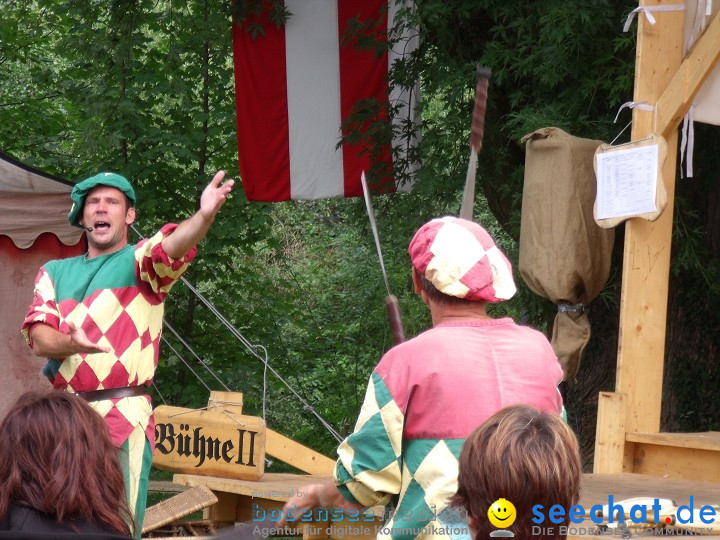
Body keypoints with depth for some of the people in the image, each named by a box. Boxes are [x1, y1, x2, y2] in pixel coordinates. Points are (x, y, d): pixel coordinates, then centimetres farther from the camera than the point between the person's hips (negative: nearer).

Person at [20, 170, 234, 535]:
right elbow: (39, 338, 3)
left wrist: (204, 216, -43)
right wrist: (71, 343, -21)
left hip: (124, 415, -4)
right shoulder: (55, 272, 16)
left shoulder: (139, 261, 4)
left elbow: (171, 246, -20)